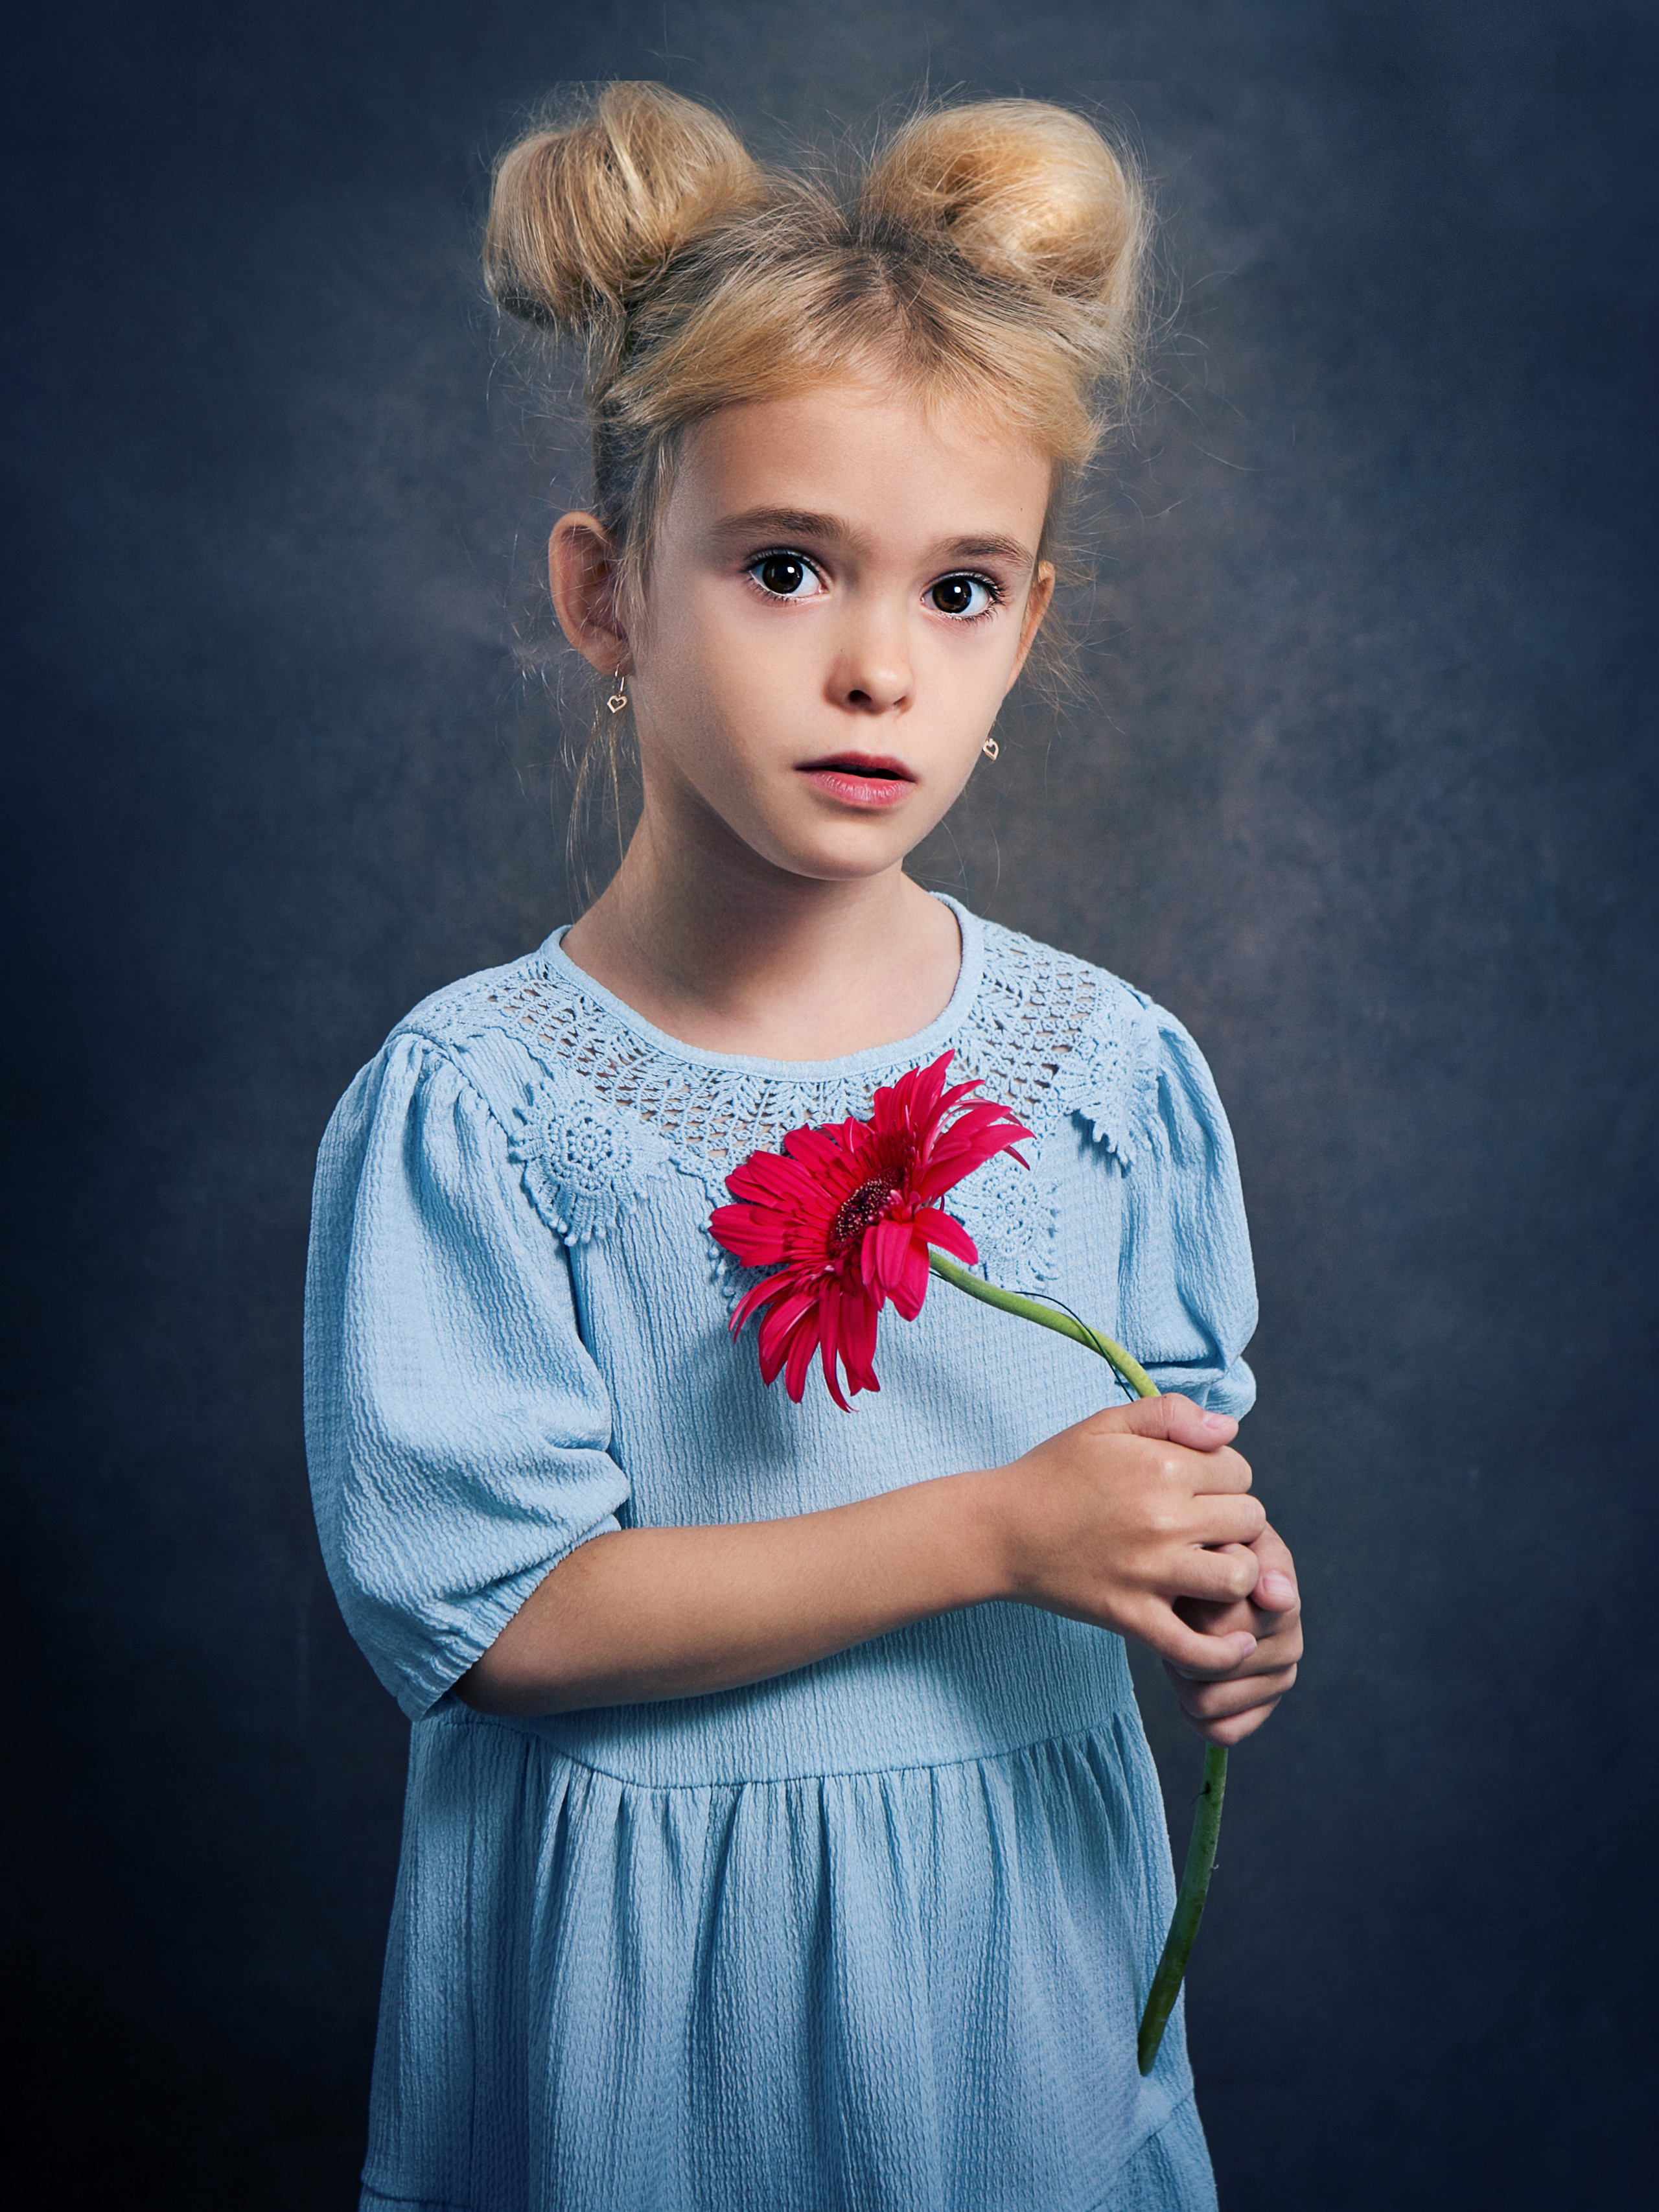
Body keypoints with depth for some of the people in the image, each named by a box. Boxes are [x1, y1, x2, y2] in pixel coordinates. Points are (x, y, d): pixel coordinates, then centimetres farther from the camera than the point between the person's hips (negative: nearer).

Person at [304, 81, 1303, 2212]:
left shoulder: (1116, 1068, -5)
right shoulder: (471, 1107, -17)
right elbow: (482, 1609, -20)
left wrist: (1211, 1584, -16)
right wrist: (995, 1533, -25)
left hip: (1025, 1926, 3)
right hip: (635, 1986, -3)